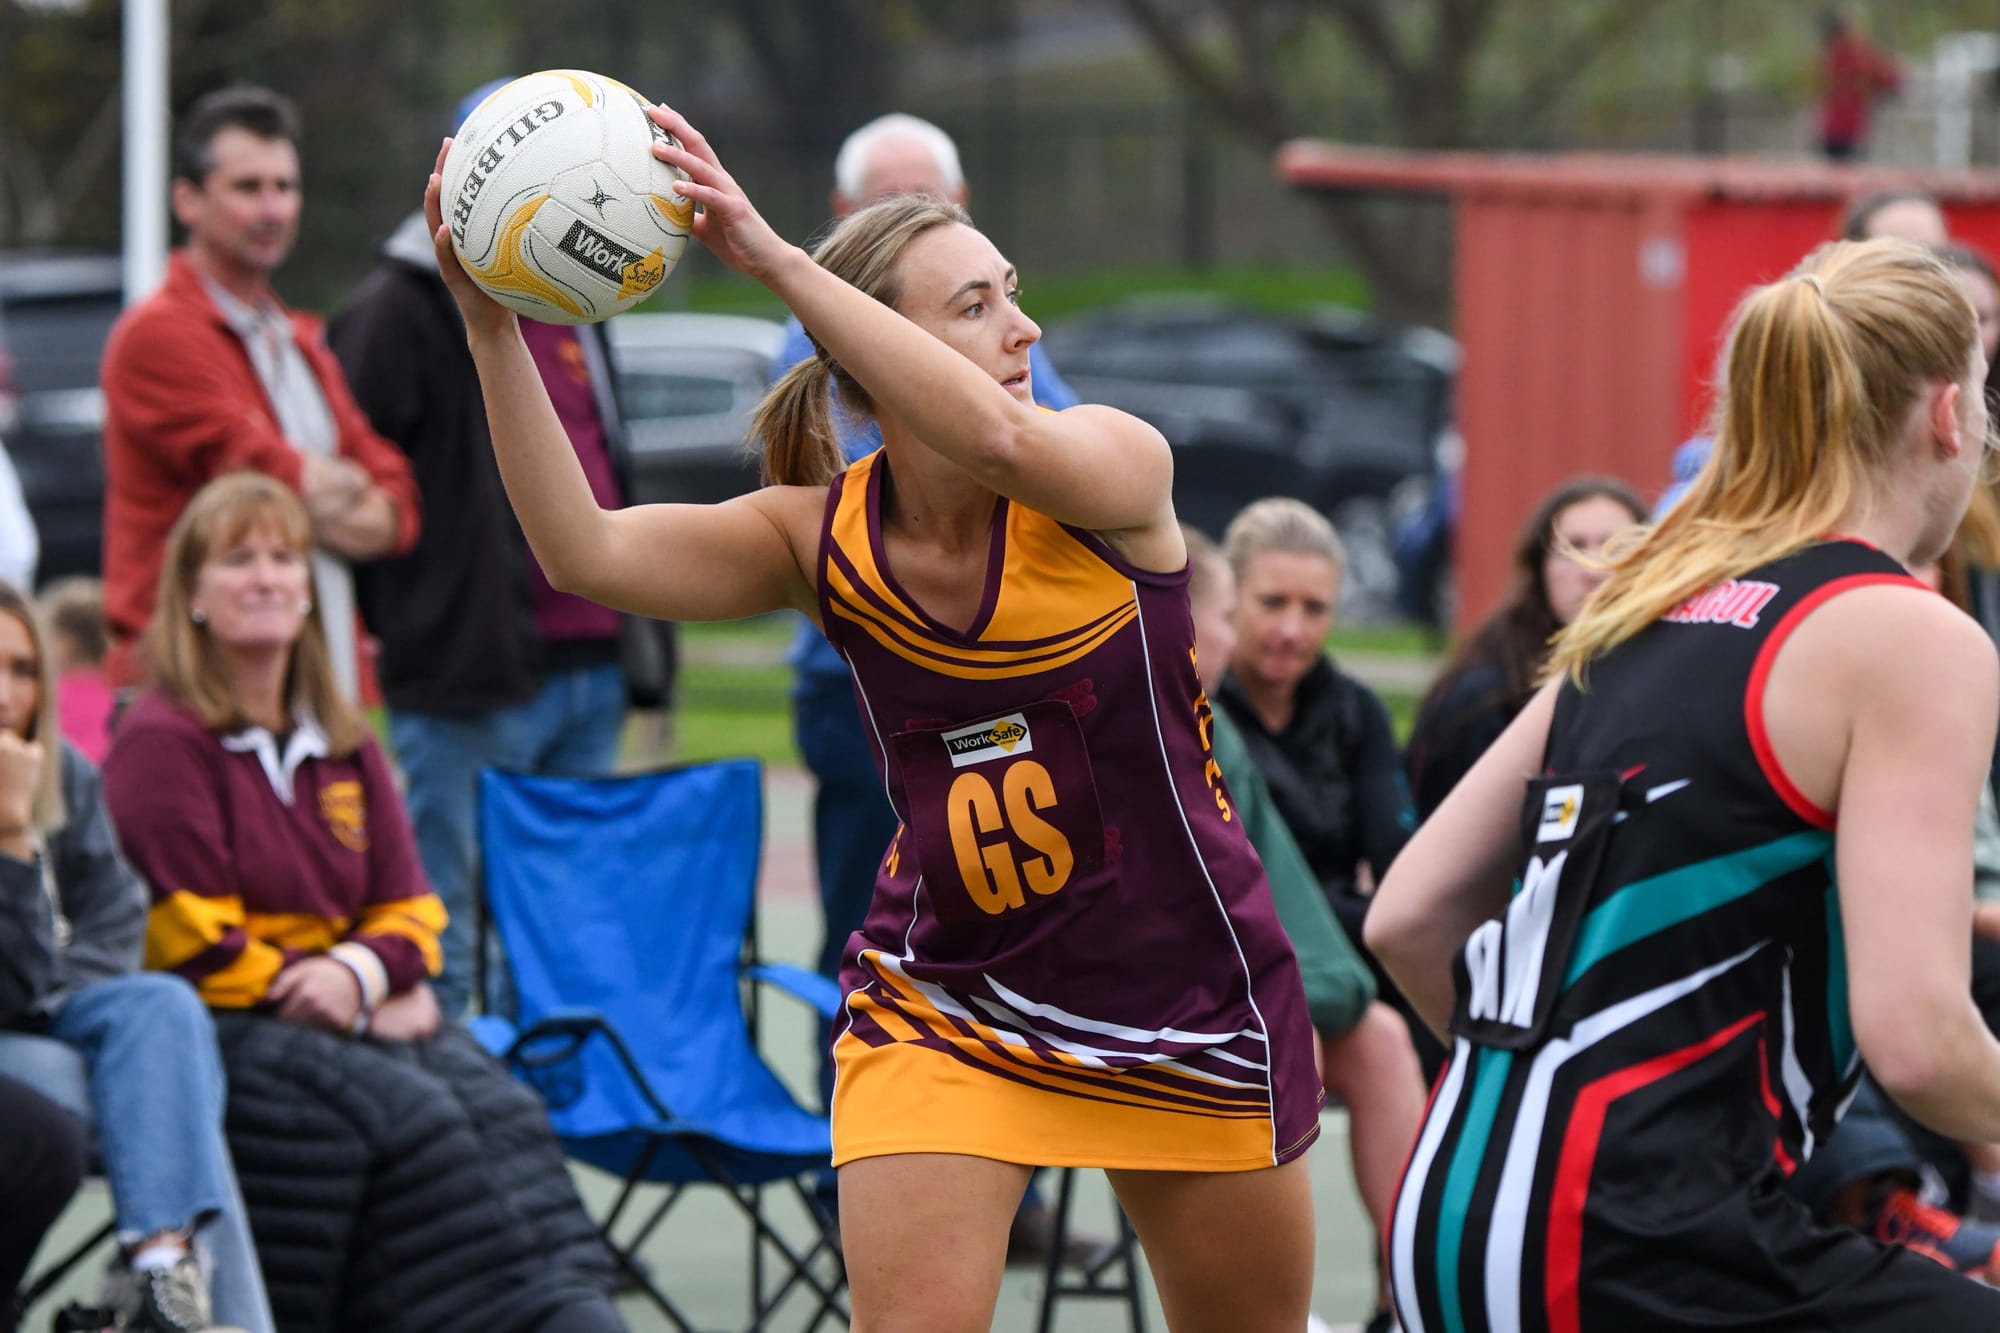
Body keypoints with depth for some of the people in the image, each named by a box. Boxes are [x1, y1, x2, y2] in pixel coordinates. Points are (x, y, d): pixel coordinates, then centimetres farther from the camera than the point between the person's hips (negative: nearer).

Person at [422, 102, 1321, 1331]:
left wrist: (781, 260, -46)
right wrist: (493, 330, -34)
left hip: (1190, 996, 0)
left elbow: (997, 438, -40)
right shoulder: (823, 539, -10)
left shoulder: (1118, 468, -17)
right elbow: (587, 552, -23)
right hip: (940, 998, 0)